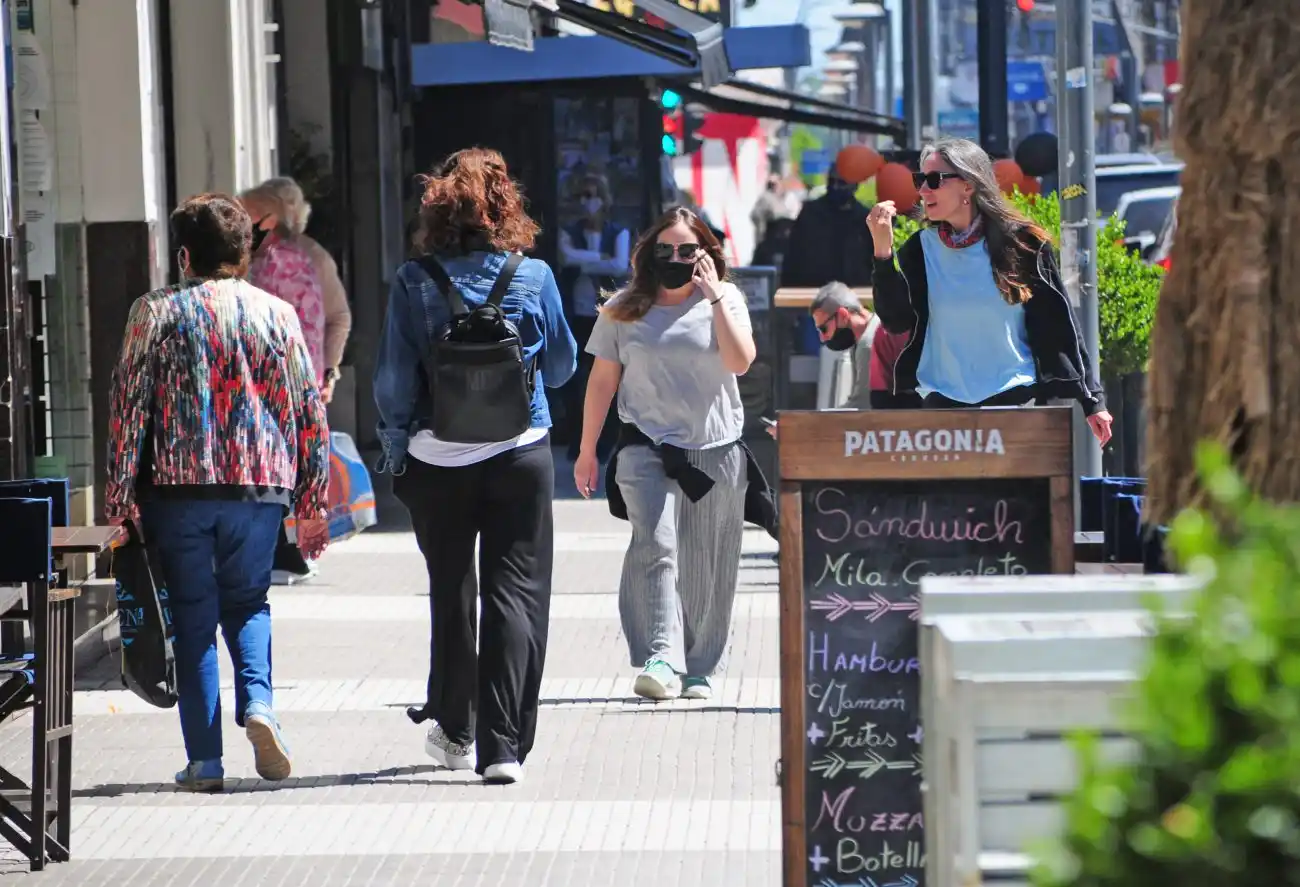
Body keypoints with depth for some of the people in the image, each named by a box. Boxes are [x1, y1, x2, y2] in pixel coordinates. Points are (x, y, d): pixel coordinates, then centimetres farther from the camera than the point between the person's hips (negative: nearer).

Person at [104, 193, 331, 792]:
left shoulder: (155, 313, -1)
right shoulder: (276, 314, 4)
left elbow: (129, 406, -4)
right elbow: (309, 409, 6)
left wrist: (119, 497, 1)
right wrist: (312, 501, 12)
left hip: (179, 489, -1)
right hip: (260, 488, 2)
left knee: (193, 615, 6)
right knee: (247, 602, 18)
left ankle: (204, 760, 3)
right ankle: (257, 703, -8)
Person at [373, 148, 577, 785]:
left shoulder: (414, 283, -7)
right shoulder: (533, 277, -4)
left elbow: (393, 378, -5)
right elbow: (561, 365, 8)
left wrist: (395, 449, 7)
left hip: (437, 461, 1)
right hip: (521, 454, -1)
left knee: (451, 593, 17)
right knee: (517, 594, 1)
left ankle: (453, 730, 30)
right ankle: (503, 745, -8)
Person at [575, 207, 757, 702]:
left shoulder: (724, 299, 7)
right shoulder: (624, 310, 7)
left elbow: (740, 361, -9)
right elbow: (603, 379, 11)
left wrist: (714, 296, -10)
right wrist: (587, 450, 10)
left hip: (716, 448, 1)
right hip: (647, 445, -1)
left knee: (706, 567, 4)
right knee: (655, 549, -19)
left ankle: (698, 669, 14)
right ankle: (660, 662, -28)